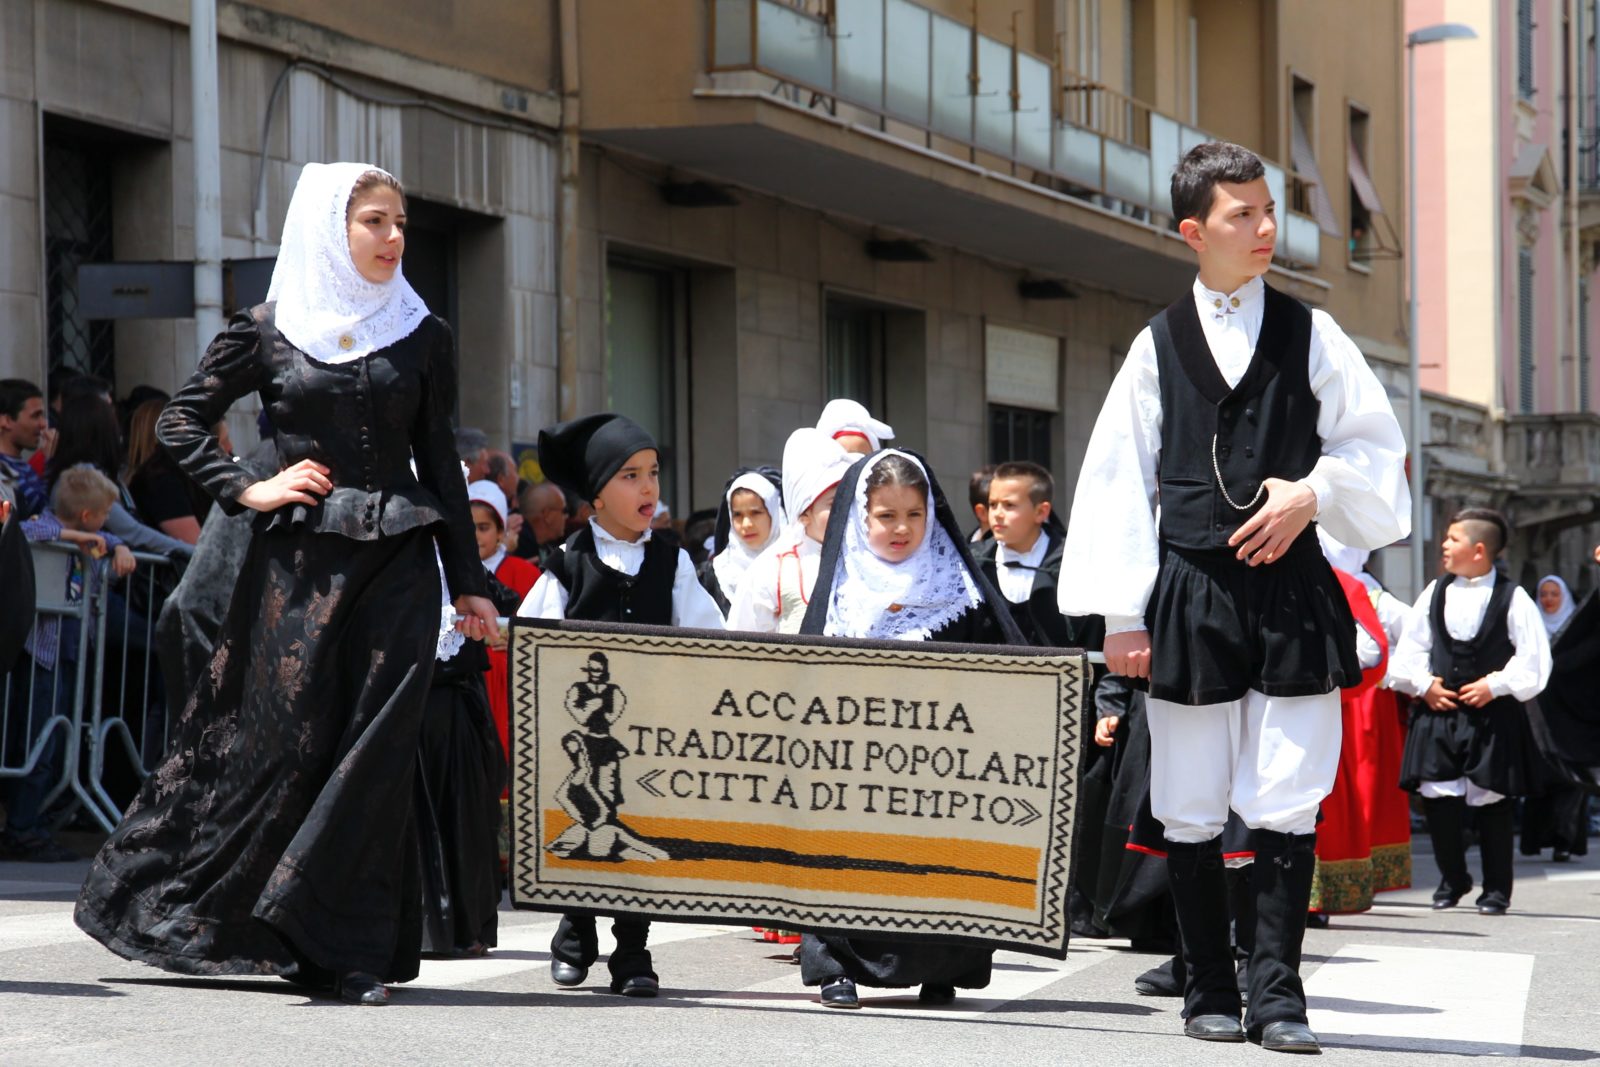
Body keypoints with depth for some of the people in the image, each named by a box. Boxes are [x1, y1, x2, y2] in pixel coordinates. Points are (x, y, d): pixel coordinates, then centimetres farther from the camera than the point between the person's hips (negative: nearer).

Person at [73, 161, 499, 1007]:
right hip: (297, 558, -2)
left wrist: (467, 583, 10)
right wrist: (249, 492, -4)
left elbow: (438, 462, 12)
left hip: (396, 559, 2)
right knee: (280, 740, -3)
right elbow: (181, 423, 8)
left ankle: (354, 952, 0)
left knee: (375, 749, -4)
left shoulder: (422, 336, 9)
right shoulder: (269, 329, 3)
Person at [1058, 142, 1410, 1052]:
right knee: (1189, 807, 3)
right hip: (1191, 594, 0)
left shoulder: (1309, 335, 7)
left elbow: (1377, 443, 11)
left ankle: (1277, 993, 1)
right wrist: (1123, 615, 0)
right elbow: (1119, 481, 5)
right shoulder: (1159, 346, 6)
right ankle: (1211, 990, 13)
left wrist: (1314, 493, -8)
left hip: (1292, 594, 0)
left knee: (1288, 804, -4)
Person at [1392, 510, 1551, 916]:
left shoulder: (1513, 599, -4)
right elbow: (1411, 648, 13)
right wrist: (1423, 683, -1)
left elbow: (1533, 658, -4)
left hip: (1493, 716, -3)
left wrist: (1495, 685, -12)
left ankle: (1496, 889, 13)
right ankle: (1452, 879, 19)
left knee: (1492, 803, 2)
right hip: (1438, 711, 3)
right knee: (1438, 798, 0)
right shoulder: (1435, 593, 8)